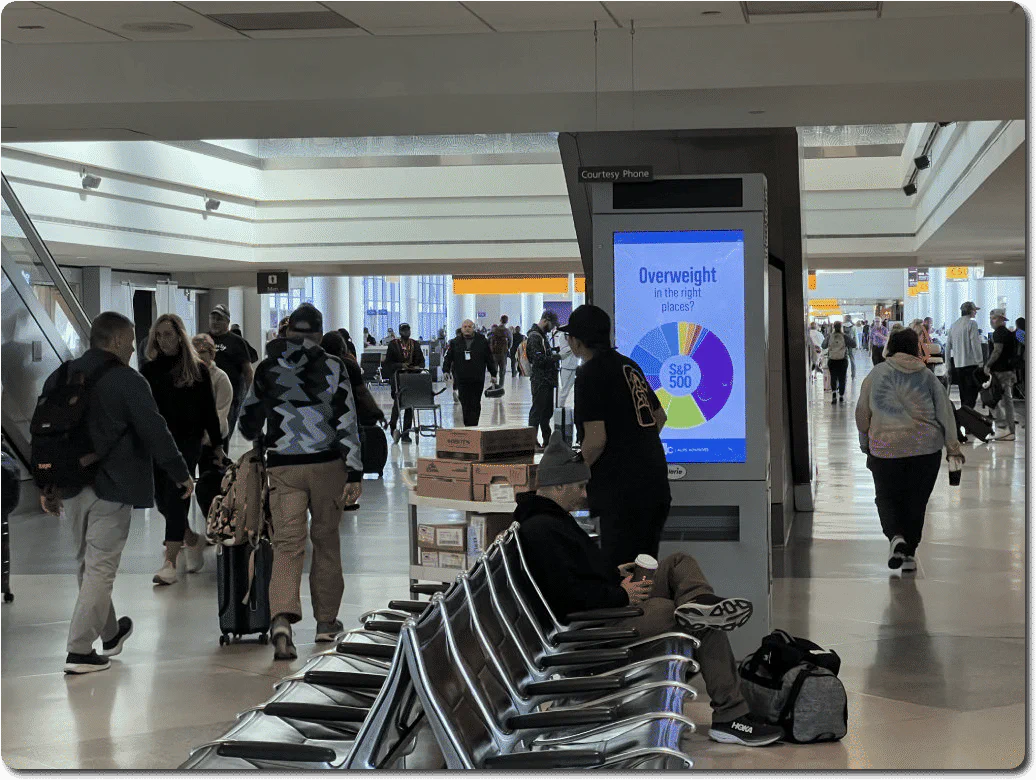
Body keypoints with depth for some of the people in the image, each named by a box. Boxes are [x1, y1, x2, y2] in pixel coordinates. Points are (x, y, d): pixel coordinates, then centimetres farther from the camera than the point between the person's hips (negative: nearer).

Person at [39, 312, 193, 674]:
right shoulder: (128, 382, -11)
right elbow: (155, 433, -12)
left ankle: (109, 634, 35)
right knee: (101, 567, -2)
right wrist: (181, 475, 0)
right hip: (111, 489, -7)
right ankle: (80, 651, -5)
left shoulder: (59, 378, 9)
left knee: (86, 563, 19)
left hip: (70, 486, 7)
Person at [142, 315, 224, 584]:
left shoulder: (197, 370, 2)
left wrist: (217, 444, 3)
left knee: (176, 498, -10)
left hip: (187, 442, -4)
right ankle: (192, 540, 35)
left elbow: (209, 410, 4)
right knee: (162, 500, 8)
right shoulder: (149, 370, 9)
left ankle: (170, 563, -12)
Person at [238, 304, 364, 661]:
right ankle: (326, 621, 23)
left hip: (283, 468, 0)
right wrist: (355, 473, -4)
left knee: (287, 543, -4)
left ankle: (282, 618, -26)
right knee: (326, 540, 14)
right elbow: (347, 423, -6)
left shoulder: (267, 370, 3)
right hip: (328, 465, 0)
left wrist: (260, 441, 38)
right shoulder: (334, 367, -3)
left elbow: (248, 419, 15)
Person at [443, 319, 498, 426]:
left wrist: (493, 374, 8)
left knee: (475, 404, -1)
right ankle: (468, 426, -1)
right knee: (465, 404, -5)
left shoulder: (482, 341, 7)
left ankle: (473, 426, 5)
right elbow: (448, 358, 12)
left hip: (477, 379, 0)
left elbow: (490, 359, 10)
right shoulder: (455, 342, 9)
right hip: (462, 379, 0)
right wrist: (446, 370, -3)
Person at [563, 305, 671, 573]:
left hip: (623, 488, -9)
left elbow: (596, 439, -17)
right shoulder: (628, 365, 15)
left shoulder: (590, 373, -11)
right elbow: (659, 416, 25)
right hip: (655, 481, 9)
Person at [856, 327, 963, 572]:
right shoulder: (927, 377, 3)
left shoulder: (876, 374, 1)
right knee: (916, 501, 12)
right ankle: (909, 552, 12)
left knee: (887, 498, 11)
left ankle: (895, 536, -15)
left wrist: (865, 443, 19)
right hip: (925, 448, 1)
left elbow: (862, 413, 6)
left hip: (885, 449, -1)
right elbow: (945, 413, 4)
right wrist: (953, 447, 10)